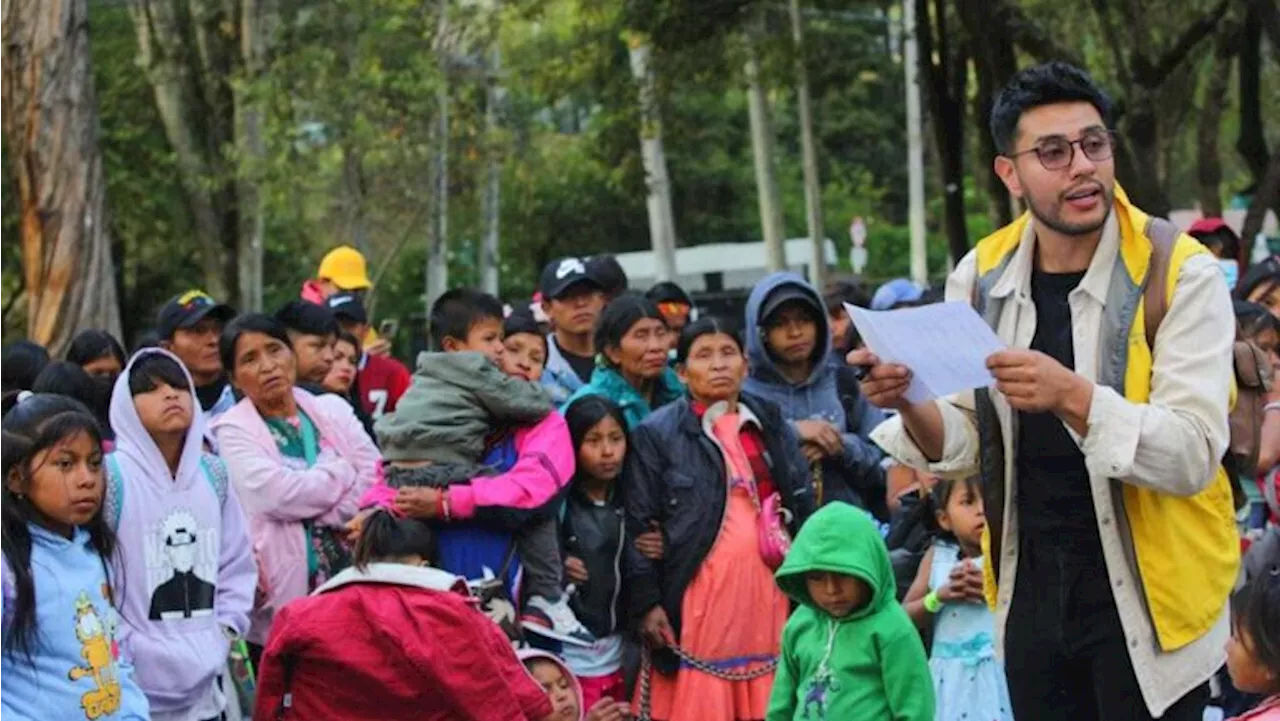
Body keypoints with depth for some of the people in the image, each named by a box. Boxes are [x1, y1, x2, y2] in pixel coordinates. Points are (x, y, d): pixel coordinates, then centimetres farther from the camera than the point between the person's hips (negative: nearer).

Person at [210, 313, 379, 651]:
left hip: (355, 576, 4)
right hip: (285, 592, -3)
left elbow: (378, 480, 3)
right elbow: (278, 495, -15)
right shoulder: (233, 431, 0)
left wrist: (319, 512, -10)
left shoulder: (333, 410, 12)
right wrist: (345, 472, -2)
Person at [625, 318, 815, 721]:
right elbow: (638, 526, -3)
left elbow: (804, 511, 16)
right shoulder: (656, 435, 1)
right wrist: (646, 603, -9)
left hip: (767, 594, 4)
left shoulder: (773, 426, 16)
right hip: (698, 597, -4)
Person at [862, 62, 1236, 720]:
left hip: (1145, 594, -4)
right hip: (1031, 591, 4)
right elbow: (965, 447, 6)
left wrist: (1072, 396, -36)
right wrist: (910, 407, -16)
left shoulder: (1179, 272, -13)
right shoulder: (981, 277, 1)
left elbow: (1195, 455, -21)